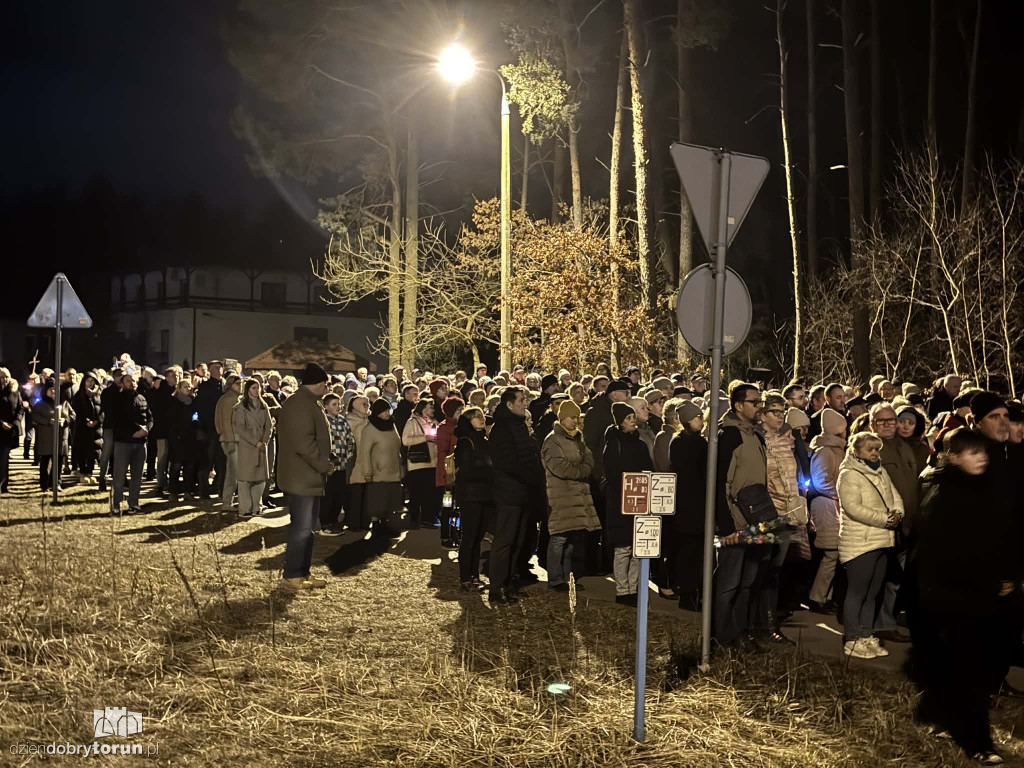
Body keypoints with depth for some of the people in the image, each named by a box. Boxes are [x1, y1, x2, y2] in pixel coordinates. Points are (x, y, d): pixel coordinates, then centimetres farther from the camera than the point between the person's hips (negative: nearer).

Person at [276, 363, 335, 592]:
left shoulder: (309, 403, 16)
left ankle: (303, 573, 22)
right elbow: (303, 443, -26)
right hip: (301, 477, -11)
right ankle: (292, 577, 1)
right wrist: (324, 465, -16)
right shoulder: (300, 404, -19)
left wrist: (324, 464, 13)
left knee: (307, 527, 15)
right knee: (301, 528, -6)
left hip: (310, 476, 11)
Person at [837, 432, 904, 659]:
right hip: (859, 543, -8)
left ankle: (867, 636, 21)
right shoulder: (849, 475, -11)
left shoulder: (881, 473, 15)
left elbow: (895, 497, 13)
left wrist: (897, 514, -9)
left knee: (872, 593, 13)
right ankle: (852, 640, 4)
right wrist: (885, 519, -19)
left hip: (882, 542, 8)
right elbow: (854, 508, -20)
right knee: (857, 592, -3)